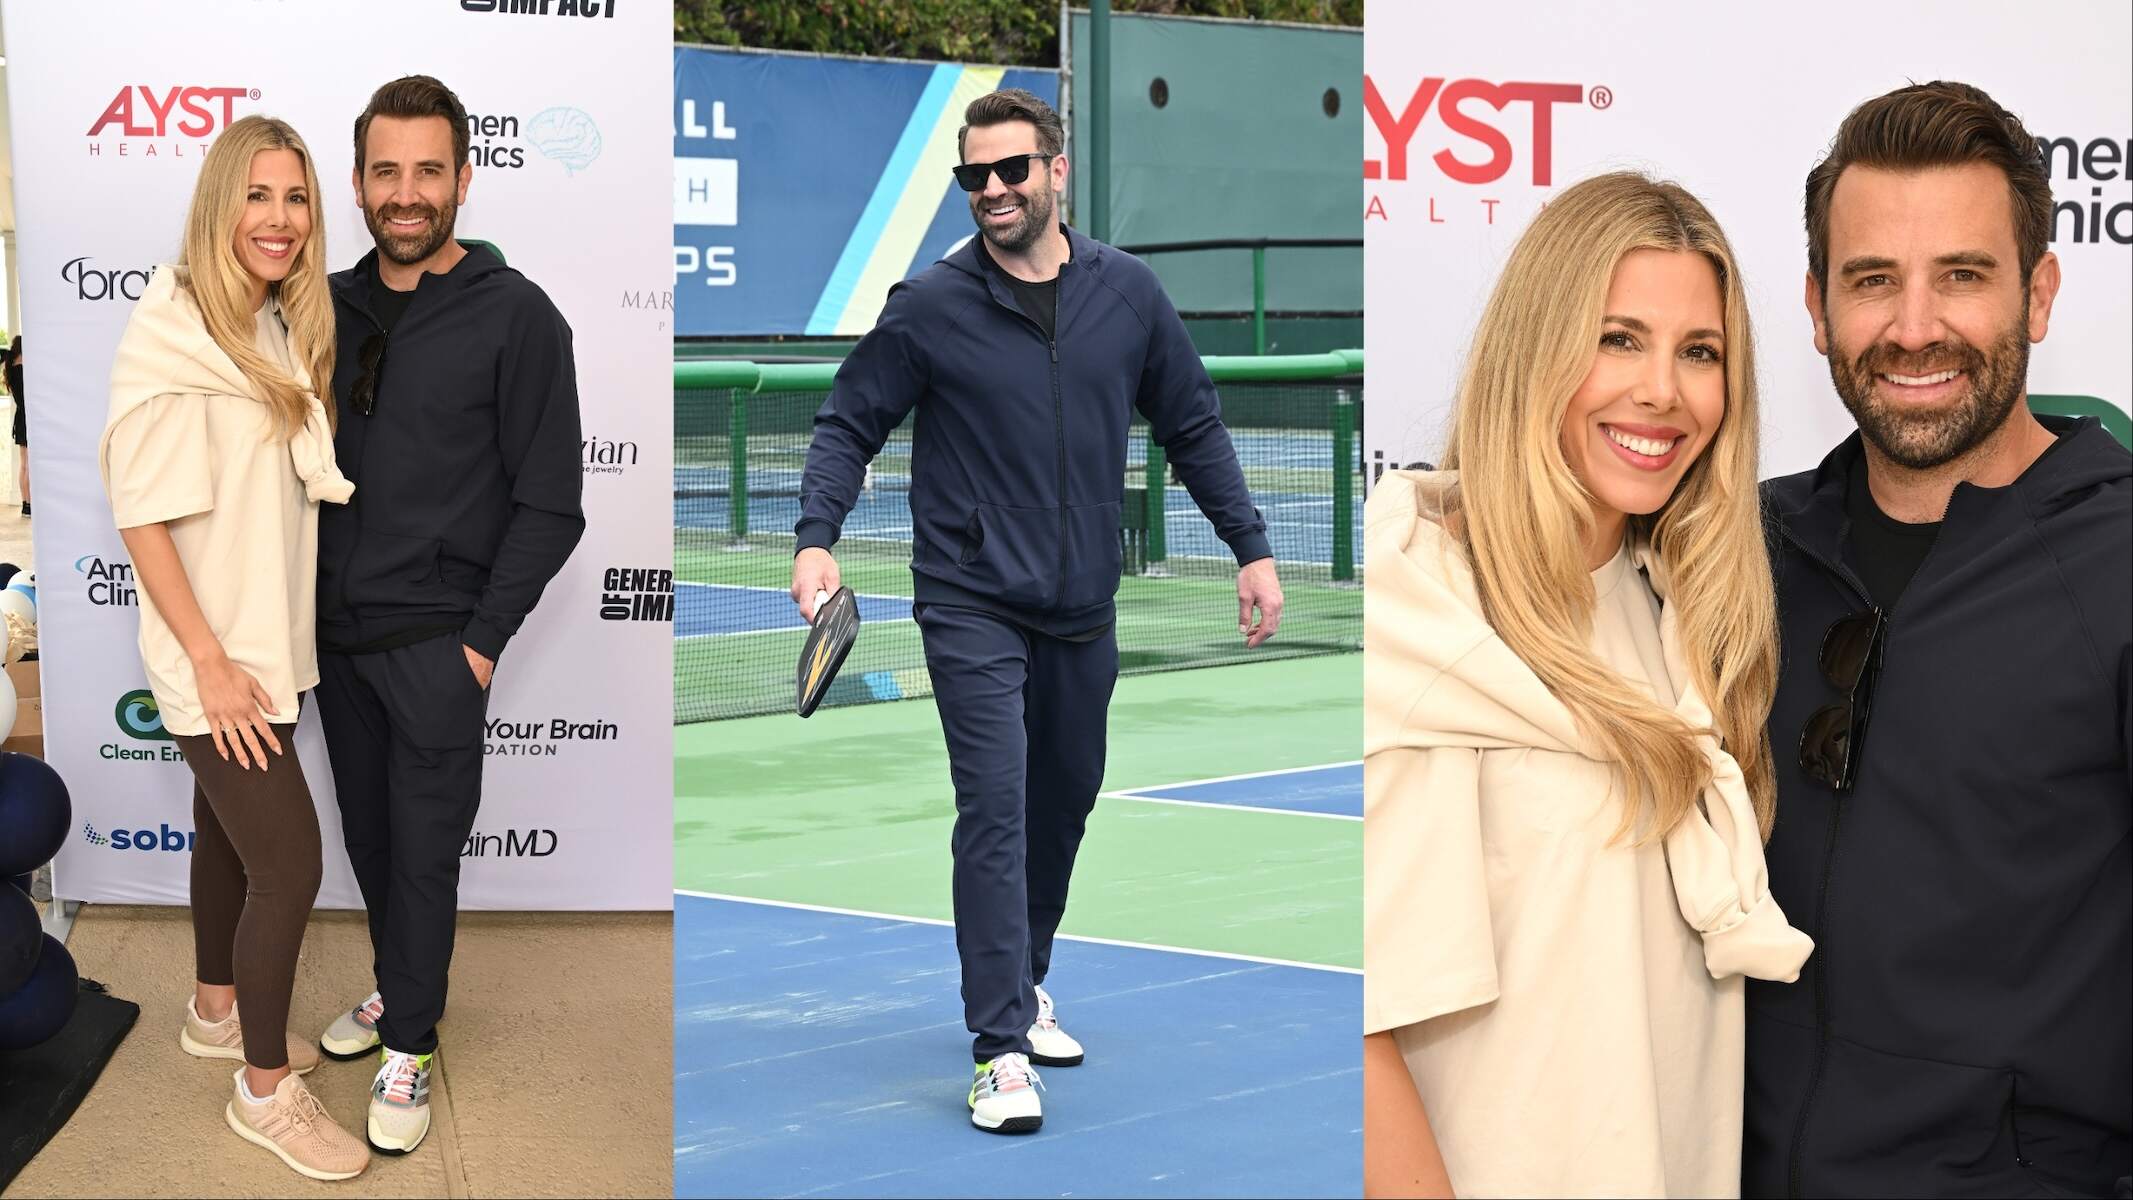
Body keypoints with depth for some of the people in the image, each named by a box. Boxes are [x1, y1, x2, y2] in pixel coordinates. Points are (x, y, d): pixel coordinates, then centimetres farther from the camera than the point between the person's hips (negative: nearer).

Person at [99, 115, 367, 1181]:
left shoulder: (275, 331, 6)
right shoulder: (168, 334, -19)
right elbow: (142, 513, -19)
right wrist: (210, 662, -21)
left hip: (270, 642, 8)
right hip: (216, 656, -8)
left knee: (231, 831, 22)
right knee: (289, 863, -6)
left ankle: (215, 1012, 41)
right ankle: (266, 1088, 9)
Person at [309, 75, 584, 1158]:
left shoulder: (515, 317, -11)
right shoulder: (331, 306, 5)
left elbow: (548, 506, -10)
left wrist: (482, 641, -12)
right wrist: (307, 599, 7)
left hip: (436, 643, -5)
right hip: (337, 631, 5)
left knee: (423, 852, 3)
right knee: (366, 833, 16)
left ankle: (408, 1049, 17)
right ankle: (396, 991, 35)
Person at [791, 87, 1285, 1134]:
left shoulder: (1128, 293, 3)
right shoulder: (929, 305, -6)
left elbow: (1192, 426, 11)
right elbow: (848, 424, 0)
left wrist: (1250, 547, 8)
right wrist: (816, 535, -15)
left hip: (1082, 612, 4)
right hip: (972, 605, -4)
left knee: (1062, 805, 14)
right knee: (995, 807, -14)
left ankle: (1023, 986, 36)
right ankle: (1001, 1047, -13)